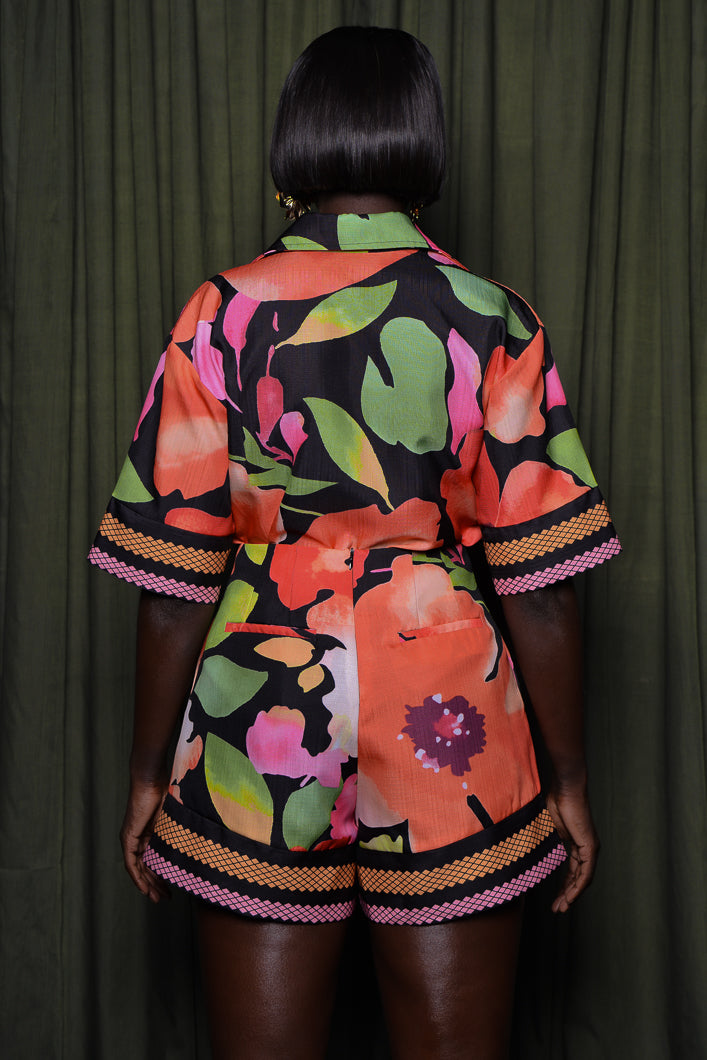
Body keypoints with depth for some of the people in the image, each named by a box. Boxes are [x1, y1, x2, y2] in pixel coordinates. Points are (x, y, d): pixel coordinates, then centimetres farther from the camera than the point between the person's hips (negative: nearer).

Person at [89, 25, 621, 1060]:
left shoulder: (223, 314, -5)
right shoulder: (491, 320, -5)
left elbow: (177, 575, -4)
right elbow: (540, 581, -5)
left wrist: (150, 768, 7)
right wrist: (568, 778, 5)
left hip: (261, 729, 1)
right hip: (447, 729, 0)